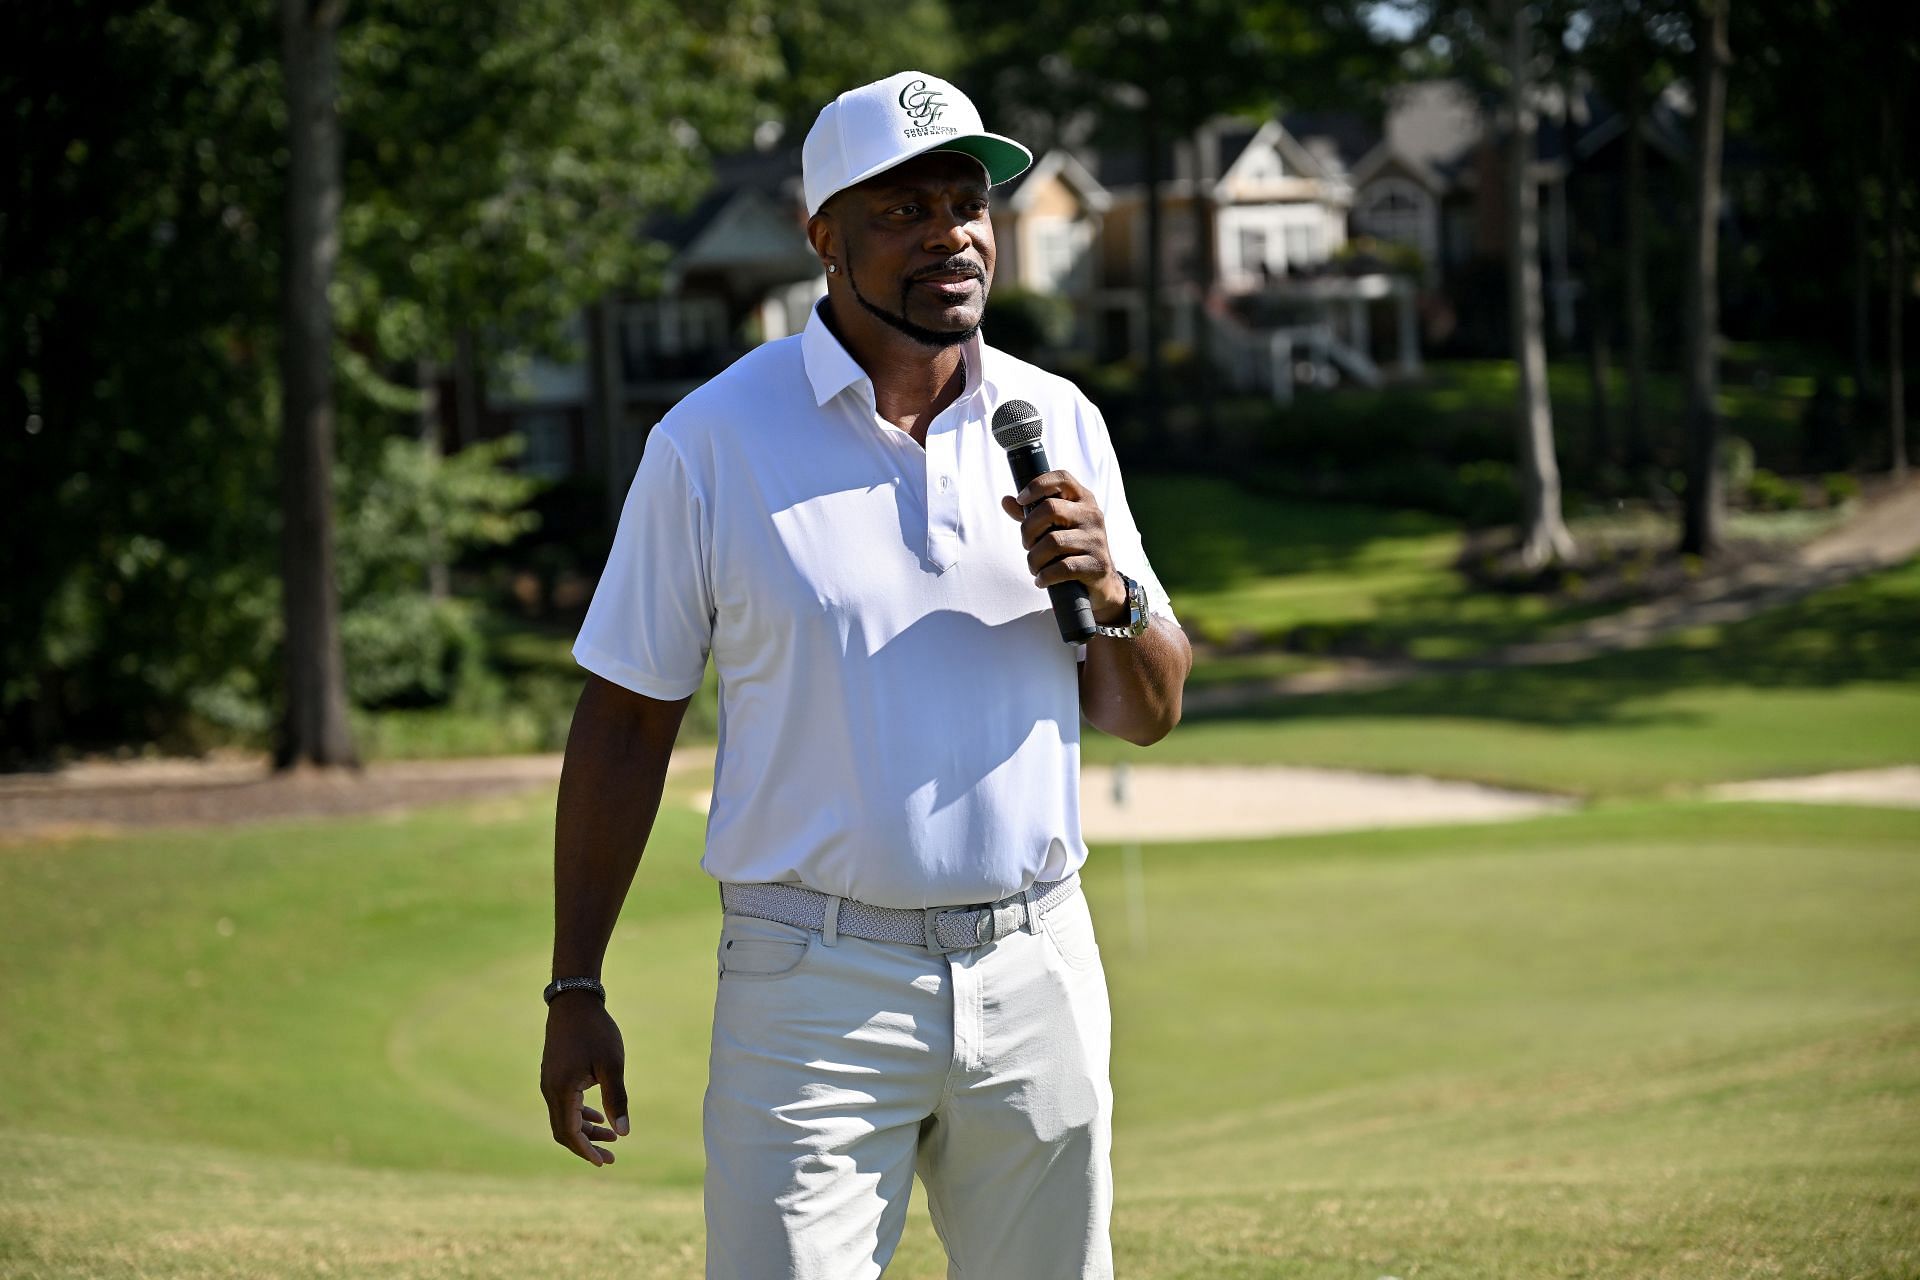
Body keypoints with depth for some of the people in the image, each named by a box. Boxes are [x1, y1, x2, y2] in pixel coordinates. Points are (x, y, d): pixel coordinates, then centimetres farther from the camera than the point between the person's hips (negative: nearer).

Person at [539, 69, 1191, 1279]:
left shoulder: (1058, 422, 8)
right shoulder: (713, 440, -3)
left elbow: (1147, 713, 11)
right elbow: (626, 722, 0)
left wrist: (1111, 595, -12)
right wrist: (575, 992, -2)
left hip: (1037, 966, 4)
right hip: (814, 987, -4)